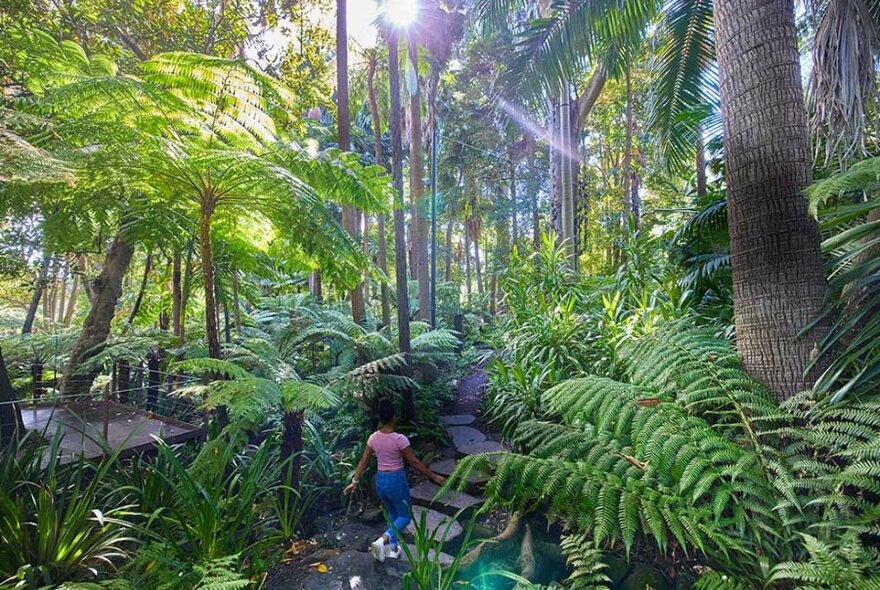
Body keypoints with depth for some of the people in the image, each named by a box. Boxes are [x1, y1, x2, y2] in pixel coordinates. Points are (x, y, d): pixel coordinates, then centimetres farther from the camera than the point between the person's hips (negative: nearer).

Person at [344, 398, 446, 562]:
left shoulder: (373, 437, -5)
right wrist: (433, 476, -6)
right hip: (396, 480, -6)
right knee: (405, 516, 12)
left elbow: (363, 461, 2)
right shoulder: (399, 439, -21)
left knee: (393, 513, 26)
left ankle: (393, 548, 31)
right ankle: (383, 540, -9)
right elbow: (414, 462, -15)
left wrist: (354, 481, 12)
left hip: (380, 480, 6)